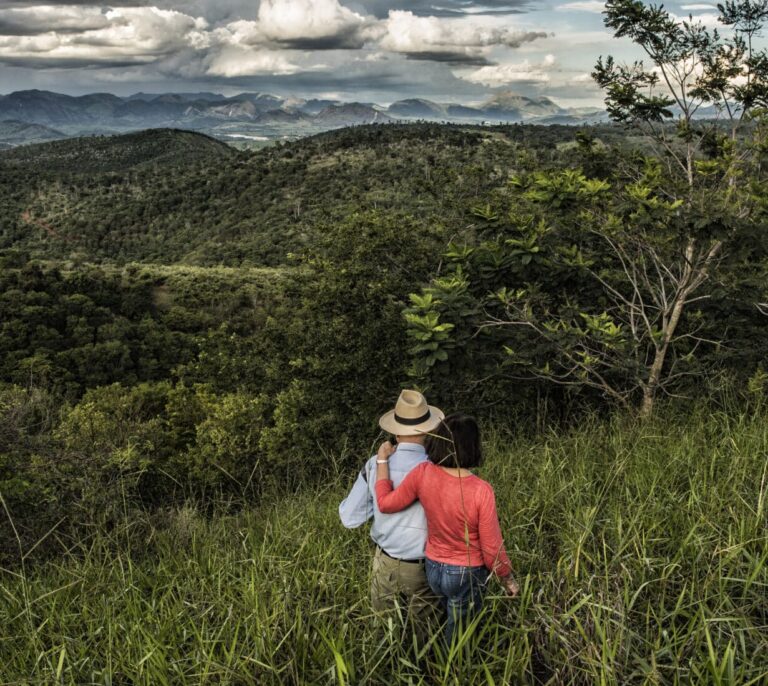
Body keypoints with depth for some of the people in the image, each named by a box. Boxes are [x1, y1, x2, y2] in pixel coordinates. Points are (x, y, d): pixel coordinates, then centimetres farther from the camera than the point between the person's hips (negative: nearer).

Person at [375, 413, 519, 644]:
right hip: (467, 575, -4)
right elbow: (492, 548, -18)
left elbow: (386, 503, -4)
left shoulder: (423, 474, -19)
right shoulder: (481, 491, -28)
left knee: (452, 622, 31)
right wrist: (508, 579, 0)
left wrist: (382, 460, 5)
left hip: (434, 570, 4)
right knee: (457, 640, 20)